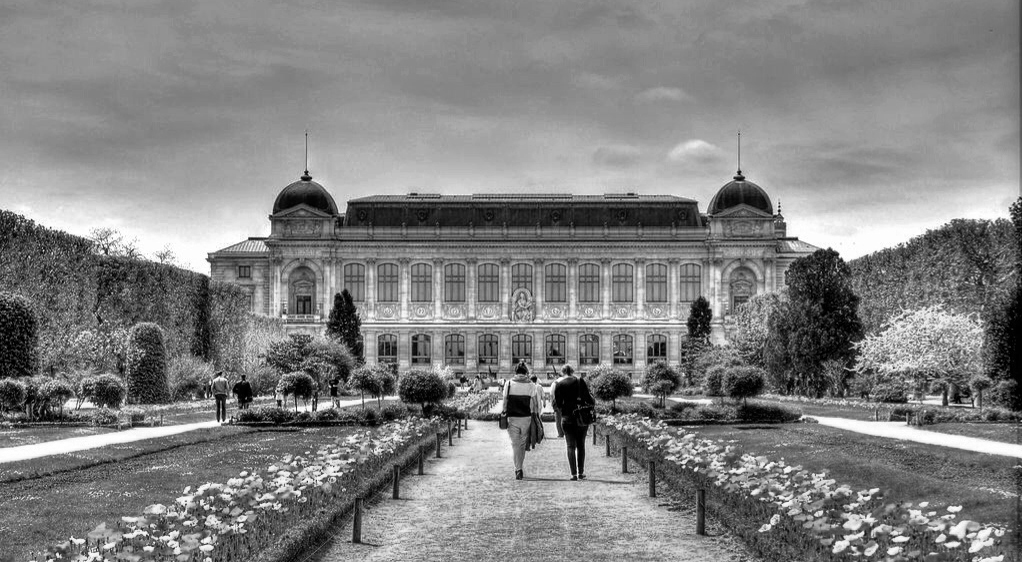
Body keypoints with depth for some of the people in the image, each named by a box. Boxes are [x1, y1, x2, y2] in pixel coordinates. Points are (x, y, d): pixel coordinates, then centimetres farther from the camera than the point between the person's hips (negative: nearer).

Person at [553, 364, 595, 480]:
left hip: (567, 417, -1)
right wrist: (593, 403, 14)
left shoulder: (559, 384, -1)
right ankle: (581, 473, 8)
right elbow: (588, 396, -4)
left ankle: (573, 474, -4)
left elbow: (557, 403, -4)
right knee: (581, 445, 11)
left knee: (571, 446, 3)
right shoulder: (580, 381, 0)